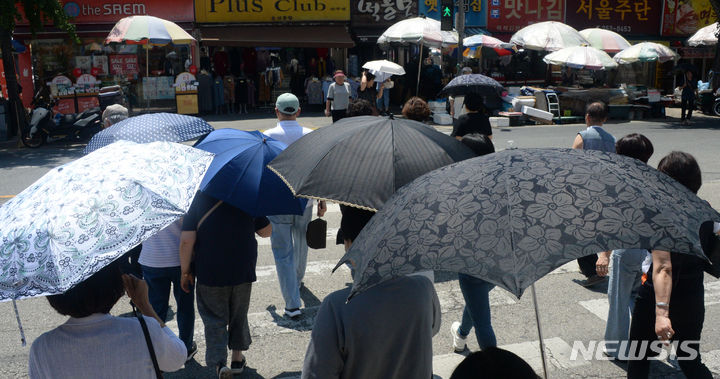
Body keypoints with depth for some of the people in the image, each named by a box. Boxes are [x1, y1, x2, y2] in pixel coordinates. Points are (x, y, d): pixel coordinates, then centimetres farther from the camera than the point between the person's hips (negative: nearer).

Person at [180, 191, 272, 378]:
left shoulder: (199, 198, -9)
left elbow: (187, 240, -14)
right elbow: (266, 231, 4)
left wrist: (185, 271, -3)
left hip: (209, 273, -2)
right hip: (243, 270, 2)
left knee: (214, 319, 10)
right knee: (239, 315, 19)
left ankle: (219, 362, -4)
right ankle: (237, 358, 30)